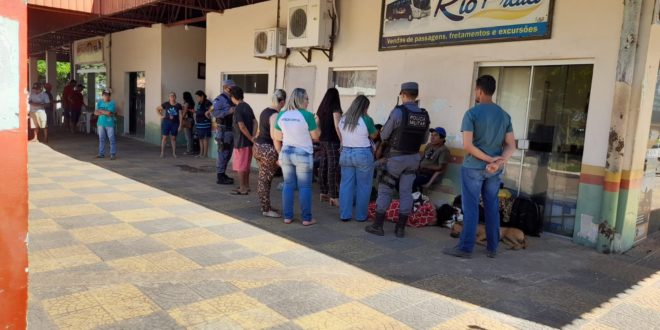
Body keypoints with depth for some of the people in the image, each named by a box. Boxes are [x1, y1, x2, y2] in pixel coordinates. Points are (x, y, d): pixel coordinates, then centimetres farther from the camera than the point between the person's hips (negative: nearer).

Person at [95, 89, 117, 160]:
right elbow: (95, 112, 1)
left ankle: (113, 154, 3)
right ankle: (101, 153, 18)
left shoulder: (112, 103, -8)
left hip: (109, 124, -4)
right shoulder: (99, 102, 6)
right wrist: (105, 113, -14)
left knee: (112, 139, -3)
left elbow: (109, 112, -19)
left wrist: (100, 110, -7)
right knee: (101, 139, 10)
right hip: (101, 123, 4)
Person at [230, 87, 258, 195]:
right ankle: (246, 186, 27)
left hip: (241, 141, -8)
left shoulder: (237, 109, -15)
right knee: (246, 165, 18)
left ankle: (242, 189, 7)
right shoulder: (248, 106, 10)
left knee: (240, 166, 2)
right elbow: (255, 122, 4)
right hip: (248, 142, 8)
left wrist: (251, 139, -16)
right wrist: (253, 137, -6)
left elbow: (242, 126, -23)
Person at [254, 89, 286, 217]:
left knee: (263, 179, 15)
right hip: (268, 149, -9)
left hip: (258, 146, 9)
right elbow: (273, 135, -24)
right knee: (266, 180, -2)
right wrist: (280, 152, -18)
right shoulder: (275, 115, -16)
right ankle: (266, 210, 5)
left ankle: (265, 205, 26)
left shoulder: (265, 111, 11)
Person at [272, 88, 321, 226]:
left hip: (286, 153, 5)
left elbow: (277, 137, 7)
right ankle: (306, 218, 8)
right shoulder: (307, 115, -14)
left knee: (288, 185, 11)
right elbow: (315, 136, -6)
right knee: (304, 187, 3)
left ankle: (287, 217, 15)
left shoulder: (281, 115, 2)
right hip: (303, 155, -5)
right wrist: (316, 124, 10)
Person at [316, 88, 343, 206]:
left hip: (322, 141, 7)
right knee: (333, 168, -7)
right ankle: (333, 197, -8)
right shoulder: (335, 107, -9)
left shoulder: (321, 108, 12)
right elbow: (337, 126, -17)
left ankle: (323, 193, 20)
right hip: (332, 141, -7)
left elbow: (316, 125, 15)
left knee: (323, 166, 12)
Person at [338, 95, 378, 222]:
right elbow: (373, 135, 2)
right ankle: (361, 215, 14)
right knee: (363, 186, 7)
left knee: (346, 185, 9)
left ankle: (344, 214, 14)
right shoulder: (366, 120, -13)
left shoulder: (343, 119, 2)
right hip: (363, 155, -5)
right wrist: (377, 130, 22)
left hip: (345, 153, 5)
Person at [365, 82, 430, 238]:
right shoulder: (424, 115, 1)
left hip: (395, 157, -5)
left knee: (385, 190, 4)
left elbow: (384, 135, -8)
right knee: (406, 192, 8)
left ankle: (378, 226, 8)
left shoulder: (398, 111, -15)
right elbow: (424, 139, 10)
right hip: (413, 158, 5)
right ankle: (400, 228, 13)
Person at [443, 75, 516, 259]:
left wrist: (490, 159, -12)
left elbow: (467, 146, -17)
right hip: (495, 170, 5)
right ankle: (492, 248, 18)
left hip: (473, 168, -5)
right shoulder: (504, 115, 8)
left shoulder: (472, 113, -10)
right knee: (492, 208, 11)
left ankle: (465, 248, 3)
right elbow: (511, 146, 2)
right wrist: (498, 161, -12)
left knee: (471, 208, -1)